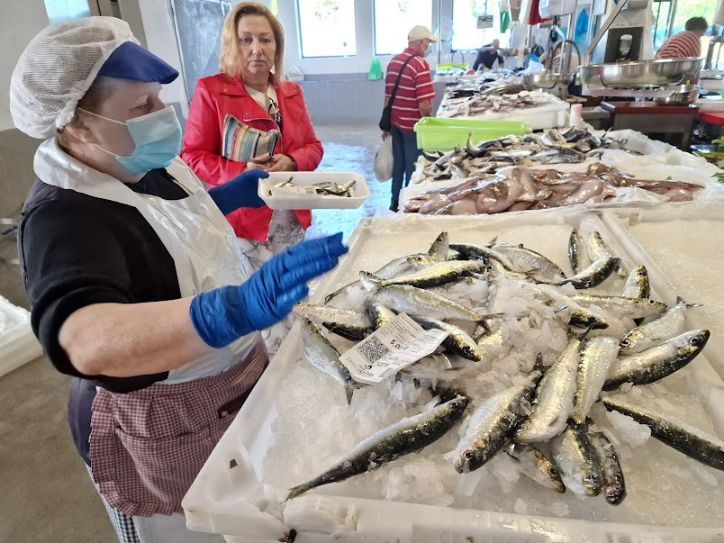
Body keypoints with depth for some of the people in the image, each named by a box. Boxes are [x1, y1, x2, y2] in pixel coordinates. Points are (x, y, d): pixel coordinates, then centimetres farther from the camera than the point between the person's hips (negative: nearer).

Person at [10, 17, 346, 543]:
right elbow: (88, 342, -46)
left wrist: (228, 196, 2)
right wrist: (235, 308, -59)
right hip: (161, 428, -7)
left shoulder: (147, 163, -2)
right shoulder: (62, 216, -27)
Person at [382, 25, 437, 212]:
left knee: (398, 164, 17)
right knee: (413, 167, 5)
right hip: (413, 125, -7)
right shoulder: (420, 64, -15)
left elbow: (387, 96, 12)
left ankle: (395, 202, 27)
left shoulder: (393, 62, 8)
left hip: (395, 123, 7)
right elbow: (424, 105, -20)